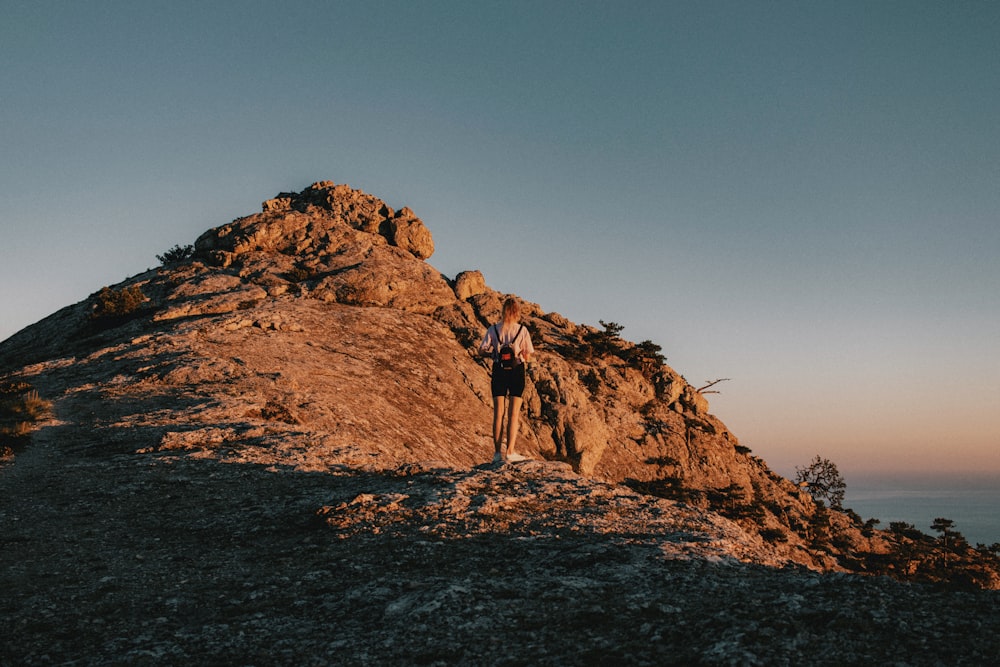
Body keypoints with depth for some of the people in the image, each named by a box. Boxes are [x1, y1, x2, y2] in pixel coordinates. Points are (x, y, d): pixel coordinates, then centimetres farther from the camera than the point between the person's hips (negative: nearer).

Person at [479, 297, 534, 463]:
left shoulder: (493, 329, -1)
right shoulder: (522, 330, -6)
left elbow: (482, 349, -3)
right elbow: (527, 356, -5)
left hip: (499, 371, 2)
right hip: (517, 371, -2)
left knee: (498, 413, 8)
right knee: (514, 414, 4)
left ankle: (498, 452, 6)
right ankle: (510, 451, -2)